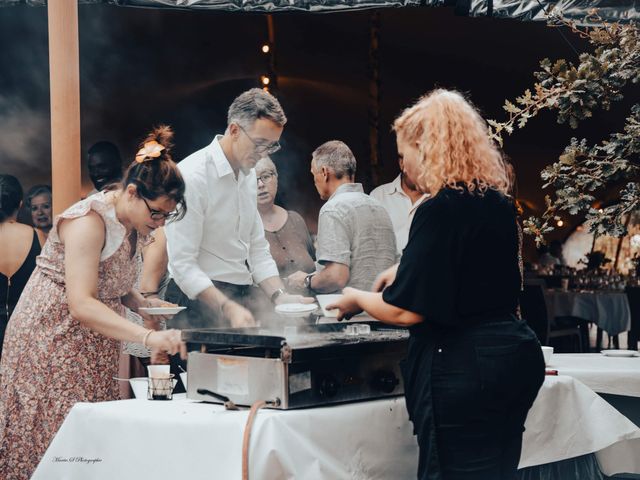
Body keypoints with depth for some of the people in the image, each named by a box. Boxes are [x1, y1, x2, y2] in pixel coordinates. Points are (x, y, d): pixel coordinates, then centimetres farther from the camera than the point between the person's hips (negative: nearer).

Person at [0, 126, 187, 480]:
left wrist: (140, 302, 1)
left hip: (94, 347, 8)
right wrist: (148, 337, -39)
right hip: (52, 340, -8)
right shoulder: (89, 220, -21)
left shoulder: (133, 225, 6)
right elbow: (81, 304, -31)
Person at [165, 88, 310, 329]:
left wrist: (280, 296, 0)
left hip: (241, 301, 7)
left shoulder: (248, 175, 13)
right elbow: (183, 265, -18)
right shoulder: (192, 176, -14)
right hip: (200, 305, -7)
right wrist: (228, 309, -26)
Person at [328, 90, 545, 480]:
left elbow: (406, 311, -16)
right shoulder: (499, 202, 10)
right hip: (515, 354, 9)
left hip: (464, 368, -9)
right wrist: (407, 268, 32)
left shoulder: (441, 210, -16)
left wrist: (357, 299, 2)